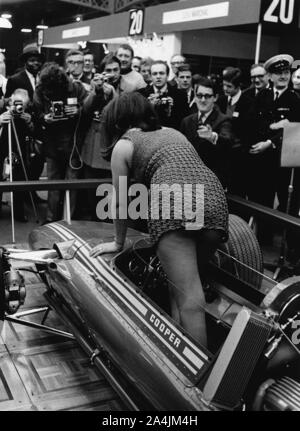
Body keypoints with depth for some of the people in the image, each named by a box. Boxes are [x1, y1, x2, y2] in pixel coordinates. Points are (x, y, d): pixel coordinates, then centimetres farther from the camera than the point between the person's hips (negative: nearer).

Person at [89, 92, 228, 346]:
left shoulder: (123, 146, 20)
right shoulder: (172, 132, 35)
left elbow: (121, 203, 20)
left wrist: (119, 243, 35)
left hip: (174, 201, -5)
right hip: (213, 194, 6)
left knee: (189, 299, -10)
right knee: (181, 285, 19)